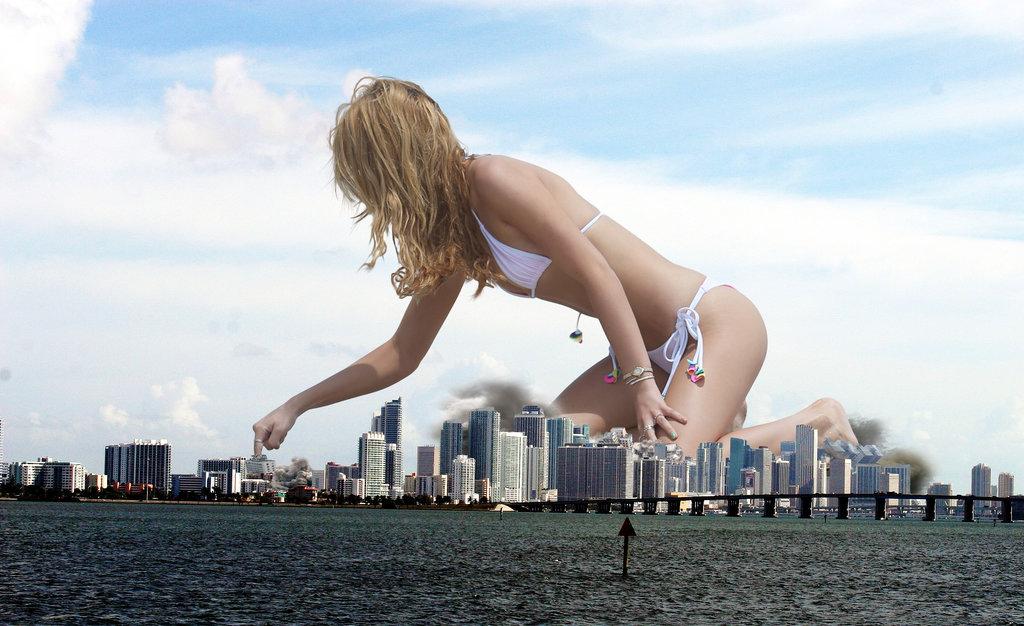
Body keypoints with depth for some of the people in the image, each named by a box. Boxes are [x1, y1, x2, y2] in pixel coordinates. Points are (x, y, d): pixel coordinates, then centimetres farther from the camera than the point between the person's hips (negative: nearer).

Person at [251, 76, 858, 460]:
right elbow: (400, 356, 19)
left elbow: (595, 272, -20)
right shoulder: (452, 242, 12)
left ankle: (815, 423, -3)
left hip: (715, 322, -9)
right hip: (653, 350, 9)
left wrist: (641, 385, -22)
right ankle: (707, 414, 10)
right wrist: (296, 406, 16)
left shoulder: (492, 178, -15)